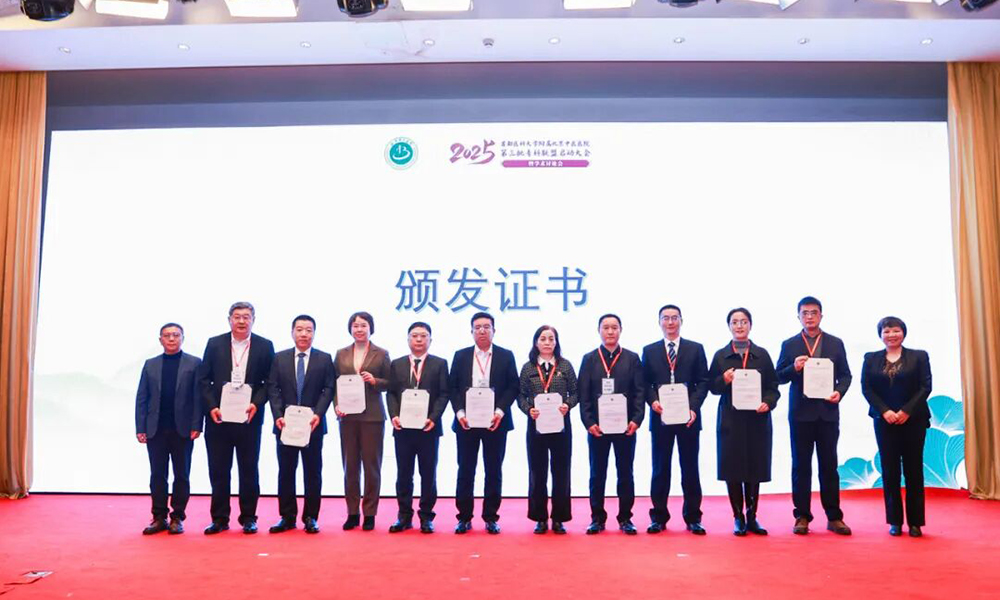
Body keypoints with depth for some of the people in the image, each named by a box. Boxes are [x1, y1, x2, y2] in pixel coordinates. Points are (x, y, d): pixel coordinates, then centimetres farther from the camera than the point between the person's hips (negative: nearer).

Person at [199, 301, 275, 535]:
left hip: (249, 417, -1)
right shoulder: (214, 344, 5)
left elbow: (269, 382, 1)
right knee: (218, 470, 6)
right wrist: (211, 406, -8)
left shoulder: (264, 346, 2)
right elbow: (204, 379, 4)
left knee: (249, 470, 6)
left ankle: (248, 518, 16)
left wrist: (256, 404, -13)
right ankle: (219, 519, 17)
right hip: (218, 417, 1)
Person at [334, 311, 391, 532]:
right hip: (348, 415, 2)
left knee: (371, 464, 1)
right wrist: (337, 405, -4)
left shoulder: (381, 354, 4)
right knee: (350, 465, 5)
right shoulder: (341, 354, 11)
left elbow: (390, 383, 4)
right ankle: (352, 512, 15)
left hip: (372, 416, -2)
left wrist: (375, 381, -14)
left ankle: (370, 513, 10)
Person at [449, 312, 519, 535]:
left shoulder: (506, 356, 4)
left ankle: (491, 517, 15)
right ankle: (464, 517, 14)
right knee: (465, 470, 5)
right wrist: (459, 412, -8)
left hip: (495, 422, -1)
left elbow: (513, 386, 0)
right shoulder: (461, 356, 8)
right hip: (466, 422, 1)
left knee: (493, 471, 5)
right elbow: (453, 387, 5)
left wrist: (500, 411, -12)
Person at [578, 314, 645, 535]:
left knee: (625, 473, 7)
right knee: (597, 474, 7)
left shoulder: (632, 359, 5)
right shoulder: (589, 359, 6)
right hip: (597, 426, 0)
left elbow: (639, 392, 1)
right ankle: (597, 518, 16)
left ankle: (625, 518, 17)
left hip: (625, 426, 0)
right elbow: (583, 394, 1)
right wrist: (589, 422, -9)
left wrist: (636, 420, -11)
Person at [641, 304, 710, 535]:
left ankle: (693, 518, 14)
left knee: (690, 468, 5)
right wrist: (653, 401, -12)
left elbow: (703, 382, 2)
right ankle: (658, 517, 13)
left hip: (688, 417, 0)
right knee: (660, 468, 6)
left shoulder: (696, 349, 7)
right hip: (660, 417, 1)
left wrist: (694, 407, -11)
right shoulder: (649, 351, 10)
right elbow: (645, 383, 7)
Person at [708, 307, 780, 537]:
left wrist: (768, 403, -13)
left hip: (757, 419, 1)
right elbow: (712, 387, 4)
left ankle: (752, 517, 18)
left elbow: (773, 387, 5)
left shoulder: (762, 355, 6)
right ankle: (738, 518, 13)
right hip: (730, 419, -1)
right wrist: (724, 380, -15)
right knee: (732, 469, 1)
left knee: (755, 469, 6)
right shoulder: (720, 356, 5)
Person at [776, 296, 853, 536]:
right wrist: (794, 368, -16)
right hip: (800, 412, -1)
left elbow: (845, 375, 8)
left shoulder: (836, 343, 8)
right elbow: (779, 377, 3)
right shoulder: (789, 345, 5)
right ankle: (802, 516, 10)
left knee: (829, 465, 5)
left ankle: (834, 517, 12)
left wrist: (839, 392, -11)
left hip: (828, 411, 1)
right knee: (801, 465, 4)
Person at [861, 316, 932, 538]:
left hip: (913, 420, -1)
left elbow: (925, 387, -3)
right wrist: (885, 411, -12)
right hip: (884, 421, 1)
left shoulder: (919, 356, 5)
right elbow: (866, 388, 1)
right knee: (889, 470, 1)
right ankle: (895, 521, 9)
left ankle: (915, 522, 9)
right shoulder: (871, 359, 8)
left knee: (913, 469, 2)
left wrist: (906, 411, -13)